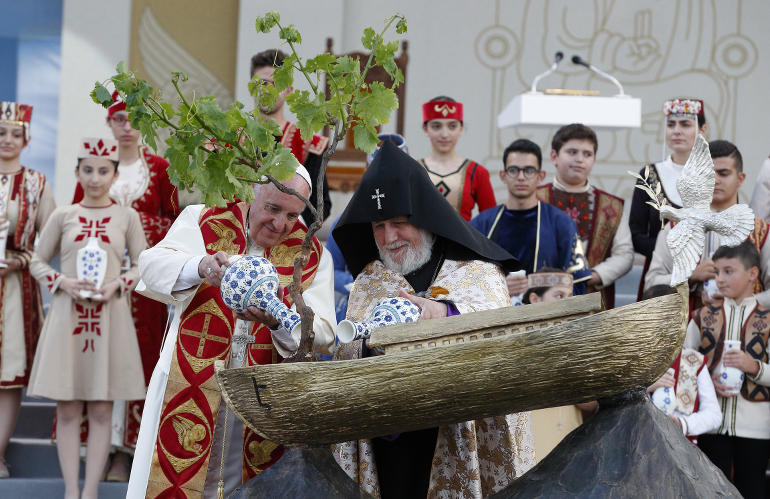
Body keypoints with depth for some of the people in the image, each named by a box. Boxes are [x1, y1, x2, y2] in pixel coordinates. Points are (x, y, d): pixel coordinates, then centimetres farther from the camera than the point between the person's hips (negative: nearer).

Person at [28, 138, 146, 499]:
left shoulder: (127, 217, 4)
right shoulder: (62, 216, 5)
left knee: (101, 410, 1)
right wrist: (63, 282, -8)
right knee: (67, 409, 1)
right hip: (67, 316, 1)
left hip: (110, 317, 0)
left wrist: (117, 285, -10)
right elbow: (38, 262, 10)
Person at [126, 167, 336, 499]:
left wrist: (279, 319, -26)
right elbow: (152, 264, -12)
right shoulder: (203, 220, 3)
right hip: (191, 387, -1)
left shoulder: (313, 256, 5)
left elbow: (323, 335, -5)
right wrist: (200, 266, -32)